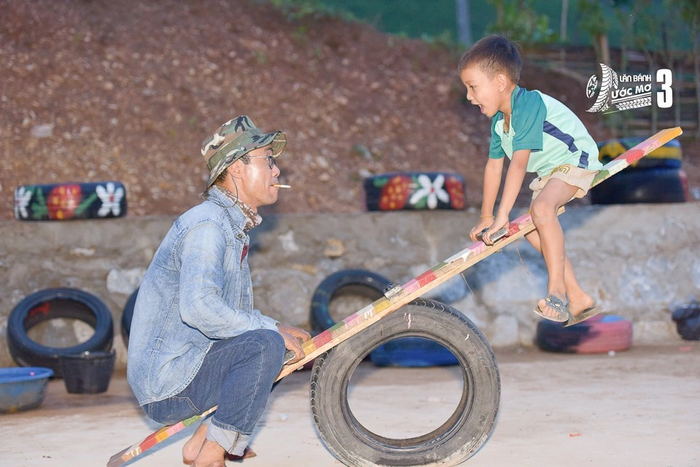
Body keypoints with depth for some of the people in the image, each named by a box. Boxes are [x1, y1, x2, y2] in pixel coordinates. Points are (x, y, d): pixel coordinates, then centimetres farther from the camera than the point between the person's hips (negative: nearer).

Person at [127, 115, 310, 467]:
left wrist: (280, 330, 6)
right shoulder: (207, 224, -16)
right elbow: (198, 306, -31)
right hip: (166, 387, -10)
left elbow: (237, 314, 24)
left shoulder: (233, 227, 18)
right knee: (265, 345, -26)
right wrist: (273, 330, -22)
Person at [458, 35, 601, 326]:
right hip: (548, 170, 11)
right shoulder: (499, 119, 2)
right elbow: (494, 164, 9)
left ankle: (557, 290, -27)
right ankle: (577, 300, 15)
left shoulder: (529, 105, -28)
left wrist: (502, 215, -35)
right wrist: (486, 216, 10)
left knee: (541, 208, -33)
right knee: (532, 229, 8)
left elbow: (519, 163, -33)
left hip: (575, 160, -11)